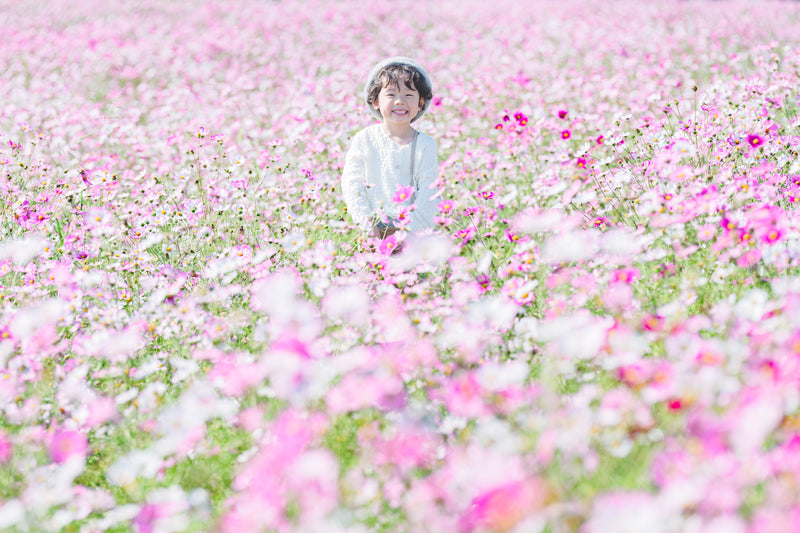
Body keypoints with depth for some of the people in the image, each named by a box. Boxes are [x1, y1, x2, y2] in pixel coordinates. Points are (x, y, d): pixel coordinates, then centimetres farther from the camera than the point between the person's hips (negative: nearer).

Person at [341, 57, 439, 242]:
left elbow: (428, 191, -1)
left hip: (411, 228, 0)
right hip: (372, 228, 1)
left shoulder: (425, 145, 4)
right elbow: (351, 184, 2)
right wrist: (366, 224, -8)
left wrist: (410, 227, -13)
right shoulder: (364, 139, 4)